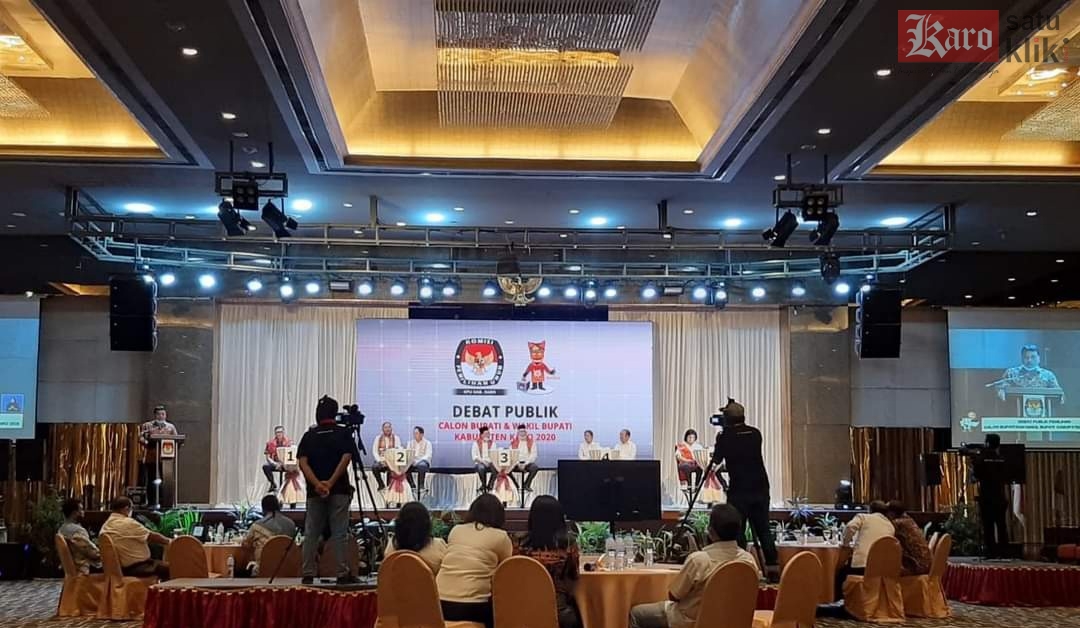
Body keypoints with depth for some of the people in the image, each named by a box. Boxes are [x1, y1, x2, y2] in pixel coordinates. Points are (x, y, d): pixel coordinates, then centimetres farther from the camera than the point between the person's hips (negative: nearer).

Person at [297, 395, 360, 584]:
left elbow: (303, 462, -2)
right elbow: (346, 458, -9)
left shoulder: (309, 435, 9)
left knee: (311, 534, 7)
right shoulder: (344, 433, 3)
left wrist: (317, 484, -10)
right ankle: (343, 574, -2)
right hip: (339, 490, -2)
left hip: (315, 491, 2)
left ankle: (308, 575, 7)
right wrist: (331, 483, -12)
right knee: (339, 533, -1)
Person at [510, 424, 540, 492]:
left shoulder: (531, 440, -1)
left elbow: (533, 454, -4)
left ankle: (527, 485, -17)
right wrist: (518, 463, -12)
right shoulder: (514, 440, 2)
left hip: (527, 463, -1)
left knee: (535, 468, -34)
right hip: (516, 463, 1)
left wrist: (525, 463, -15)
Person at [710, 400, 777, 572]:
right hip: (760, 488, 4)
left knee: (738, 531, 2)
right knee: (764, 530, 11)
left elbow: (716, 459, 9)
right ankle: (773, 567, 11)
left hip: (739, 491, -4)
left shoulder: (726, 436, -5)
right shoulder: (755, 434, 7)